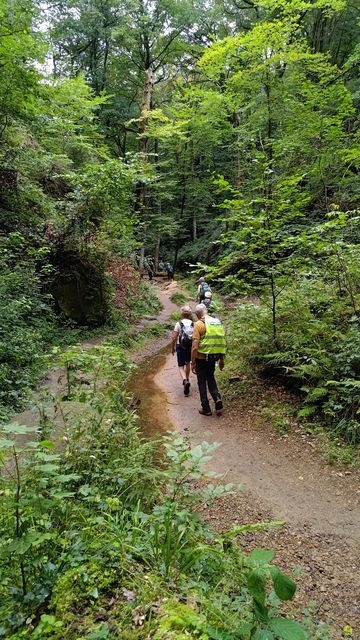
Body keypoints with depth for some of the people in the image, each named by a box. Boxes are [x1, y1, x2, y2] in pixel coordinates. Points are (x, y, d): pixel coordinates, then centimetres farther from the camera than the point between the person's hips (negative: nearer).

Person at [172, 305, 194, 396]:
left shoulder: (179, 324, -11)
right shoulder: (193, 324, -5)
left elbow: (174, 338, -12)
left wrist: (172, 348, 3)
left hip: (180, 347, -3)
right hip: (190, 347, 3)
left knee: (181, 366, 5)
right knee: (187, 363, 25)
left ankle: (185, 380, -20)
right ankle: (186, 380, 39)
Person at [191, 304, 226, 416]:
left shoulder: (199, 324, -13)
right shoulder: (218, 322, 4)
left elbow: (195, 346, -18)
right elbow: (223, 342, 8)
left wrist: (193, 363, -11)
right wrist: (222, 359, 16)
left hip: (202, 357, -5)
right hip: (214, 356, 5)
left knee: (202, 382, 9)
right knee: (211, 378, 25)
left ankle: (206, 409, 15)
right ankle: (217, 398, 6)